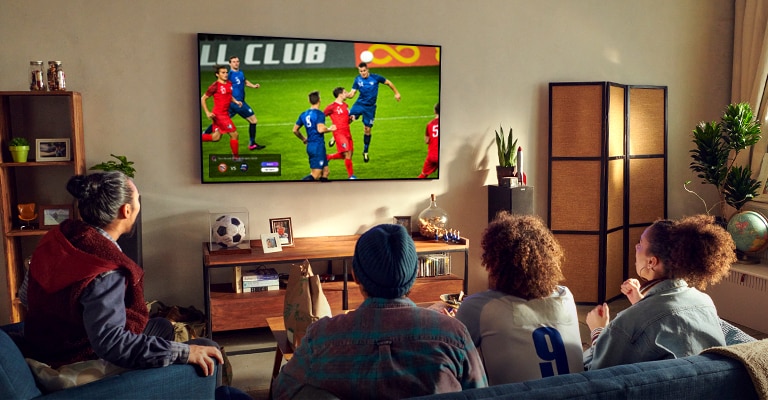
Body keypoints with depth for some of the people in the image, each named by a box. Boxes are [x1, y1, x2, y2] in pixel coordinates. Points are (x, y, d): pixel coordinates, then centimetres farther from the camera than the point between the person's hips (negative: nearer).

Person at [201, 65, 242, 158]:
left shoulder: (229, 84, 8)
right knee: (234, 134, -5)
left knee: (215, 137, 14)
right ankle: (235, 157, 9)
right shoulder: (215, 86, -14)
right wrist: (207, 112, -16)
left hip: (225, 114, 8)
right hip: (219, 114, -8)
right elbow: (203, 99, -8)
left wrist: (236, 101, 6)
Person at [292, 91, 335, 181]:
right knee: (315, 175, -8)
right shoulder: (319, 114, -11)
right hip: (318, 146, -8)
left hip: (310, 146, 8)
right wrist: (329, 129, -5)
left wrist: (303, 139, 30)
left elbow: (295, 130, 15)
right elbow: (320, 129, -25)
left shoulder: (303, 114, 10)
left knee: (325, 172, 16)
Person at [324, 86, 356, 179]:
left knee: (348, 155, 10)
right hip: (339, 133, -8)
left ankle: (328, 157, 29)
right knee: (347, 154, -12)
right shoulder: (332, 107, -8)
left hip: (347, 133, 8)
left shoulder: (345, 105, 16)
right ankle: (351, 176, 0)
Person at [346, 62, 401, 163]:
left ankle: (365, 152, 23)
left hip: (370, 107, -1)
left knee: (367, 130, 5)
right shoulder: (357, 80, -3)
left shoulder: (375, 77, -9)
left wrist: (396, 93, 8)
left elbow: (388, 83, 4)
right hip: (359, 104, 1)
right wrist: (345, 95, -24)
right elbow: (352, 93, -2)